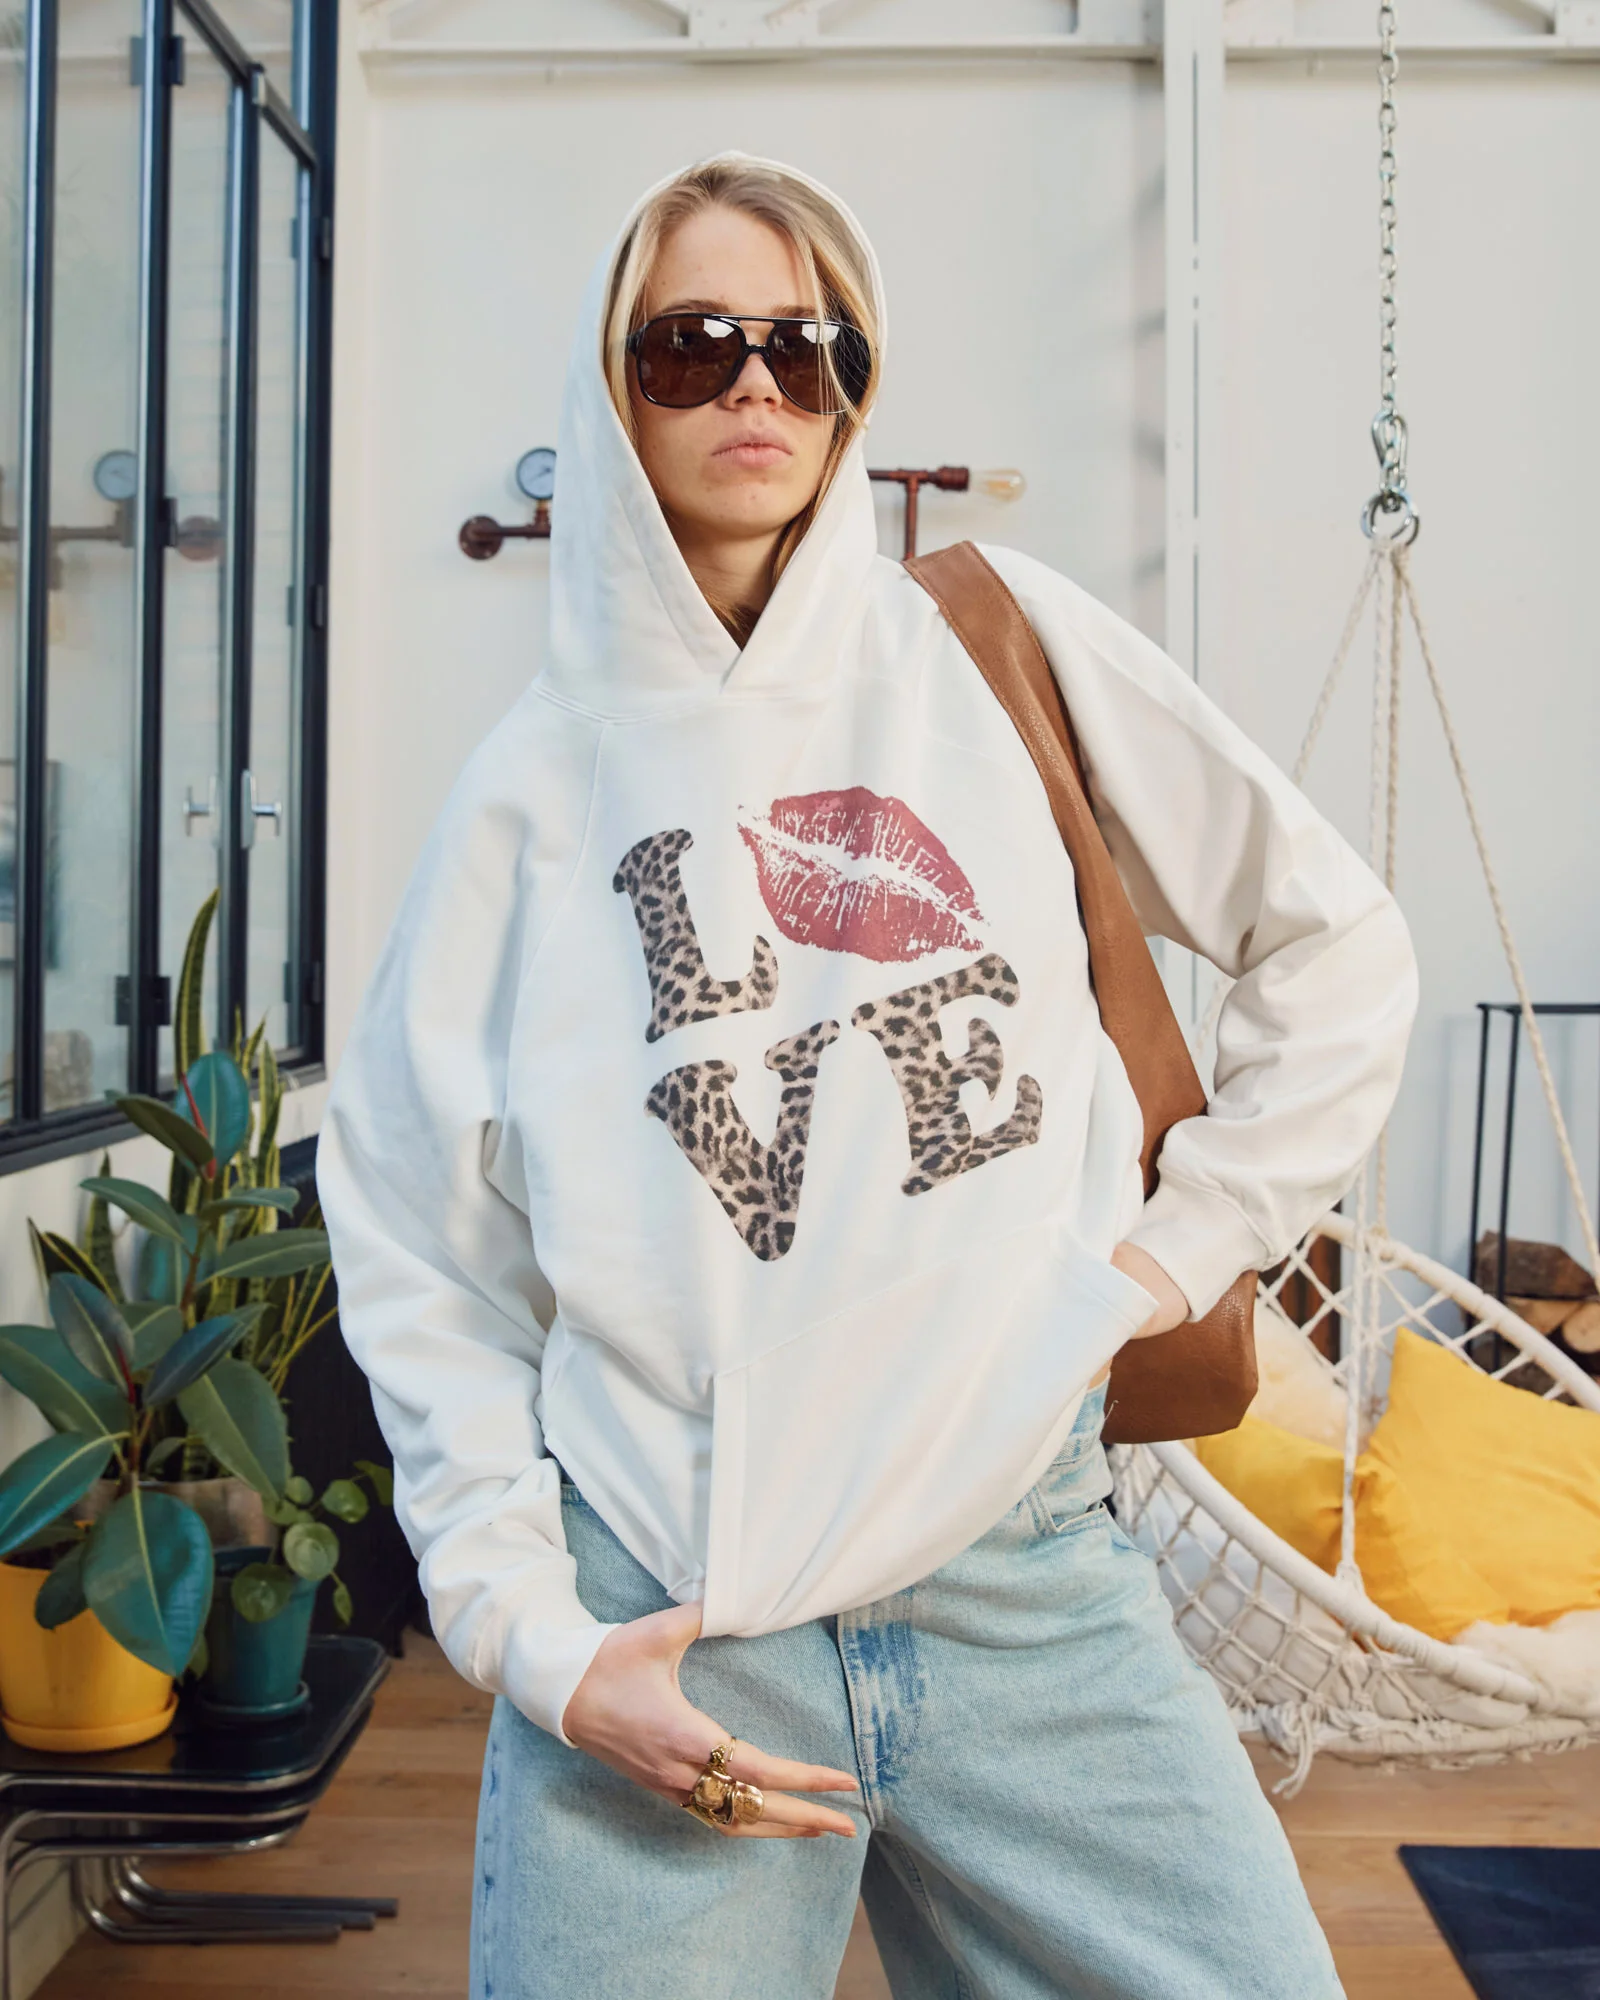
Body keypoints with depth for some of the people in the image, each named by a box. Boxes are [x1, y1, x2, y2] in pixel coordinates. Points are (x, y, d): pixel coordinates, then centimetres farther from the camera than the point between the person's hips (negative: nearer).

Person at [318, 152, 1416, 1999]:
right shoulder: (537, 785, 2)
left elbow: (1334, 941, 9)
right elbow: (420, 1255, 4)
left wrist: (1193, 1238, 5)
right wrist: (530, 1633, -3)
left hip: (1032, 1589, 1)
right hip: (671, 1633, 0)